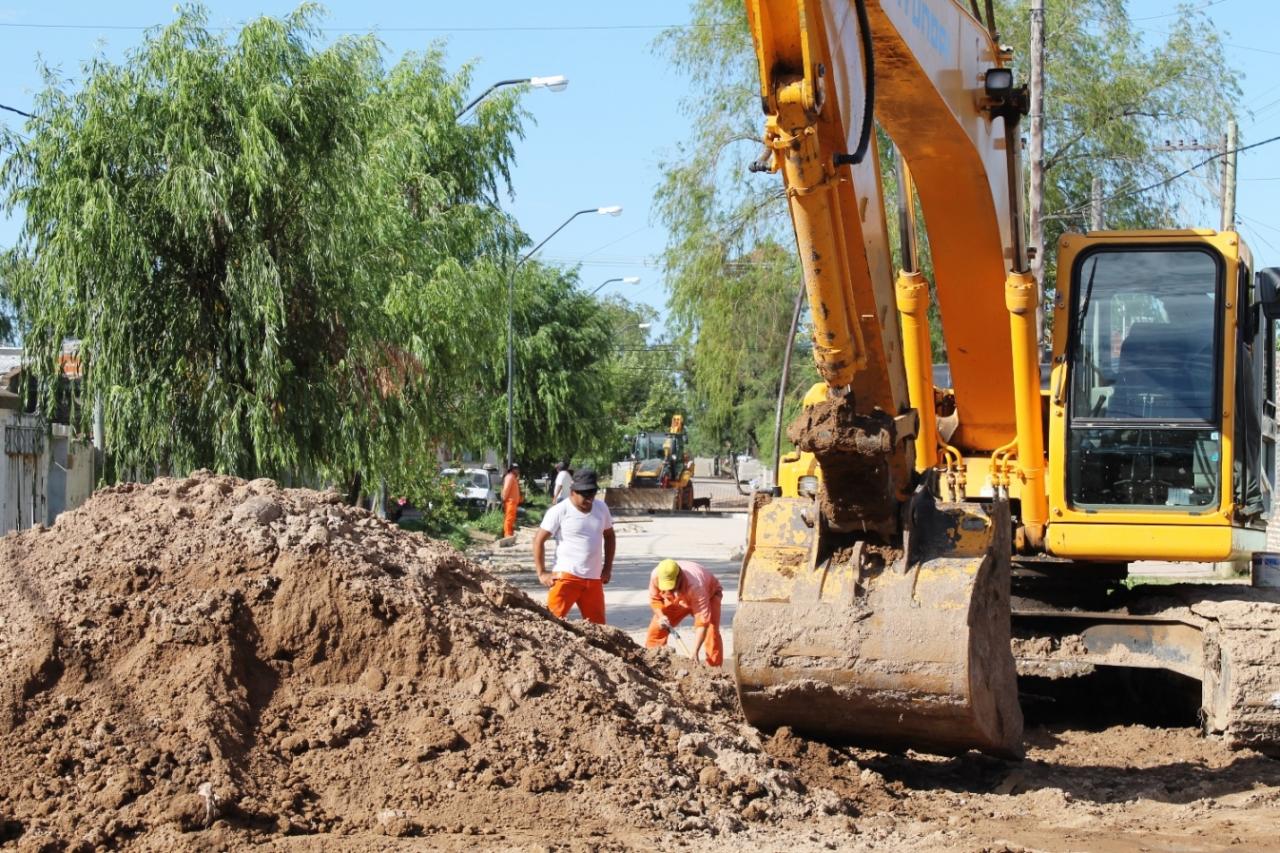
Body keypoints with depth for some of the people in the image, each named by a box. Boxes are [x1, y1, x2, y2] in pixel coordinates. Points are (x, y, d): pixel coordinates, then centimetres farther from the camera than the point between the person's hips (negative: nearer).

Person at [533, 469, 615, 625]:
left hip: (594, 579, 5)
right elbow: (539, 540, -7)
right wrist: (542, 573, -9)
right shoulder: (559, 511, -10)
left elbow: (609, 536, 21)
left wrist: (607, 568, 16)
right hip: (567, 576, -5)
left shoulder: (601, 508, 7)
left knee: (597, 626, 9)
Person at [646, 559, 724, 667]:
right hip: (677, 599, 5)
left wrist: (694, 651, -49)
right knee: (656, 627, -4)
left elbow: (702, 621, -44)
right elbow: (654, 598, -11)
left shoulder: (695, 586, -46)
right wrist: (661, 616, -31)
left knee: (711, 632, -26)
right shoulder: (656, 575, -34)